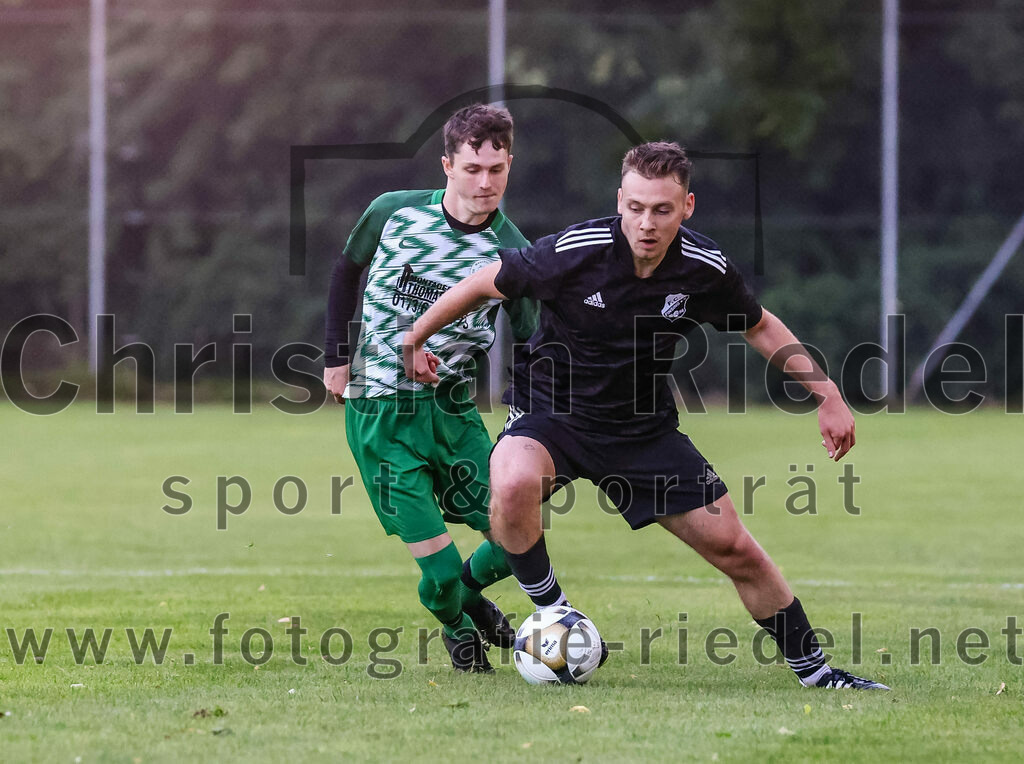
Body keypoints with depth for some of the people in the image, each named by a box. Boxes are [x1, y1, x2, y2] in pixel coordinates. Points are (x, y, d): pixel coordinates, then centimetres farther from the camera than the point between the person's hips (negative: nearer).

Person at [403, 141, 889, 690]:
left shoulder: (705, 269, -14)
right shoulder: (572, 252, -24)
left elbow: (759, 327, 7)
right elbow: (487, 283, -7)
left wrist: (827, 395, 3)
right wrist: (415, 338, 4)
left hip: (644, 429, 3)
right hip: (550, 412, -3)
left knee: (734, 549, 1)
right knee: (514, 487, -36)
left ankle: (811, 668, 20)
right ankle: (550, 612, -12)